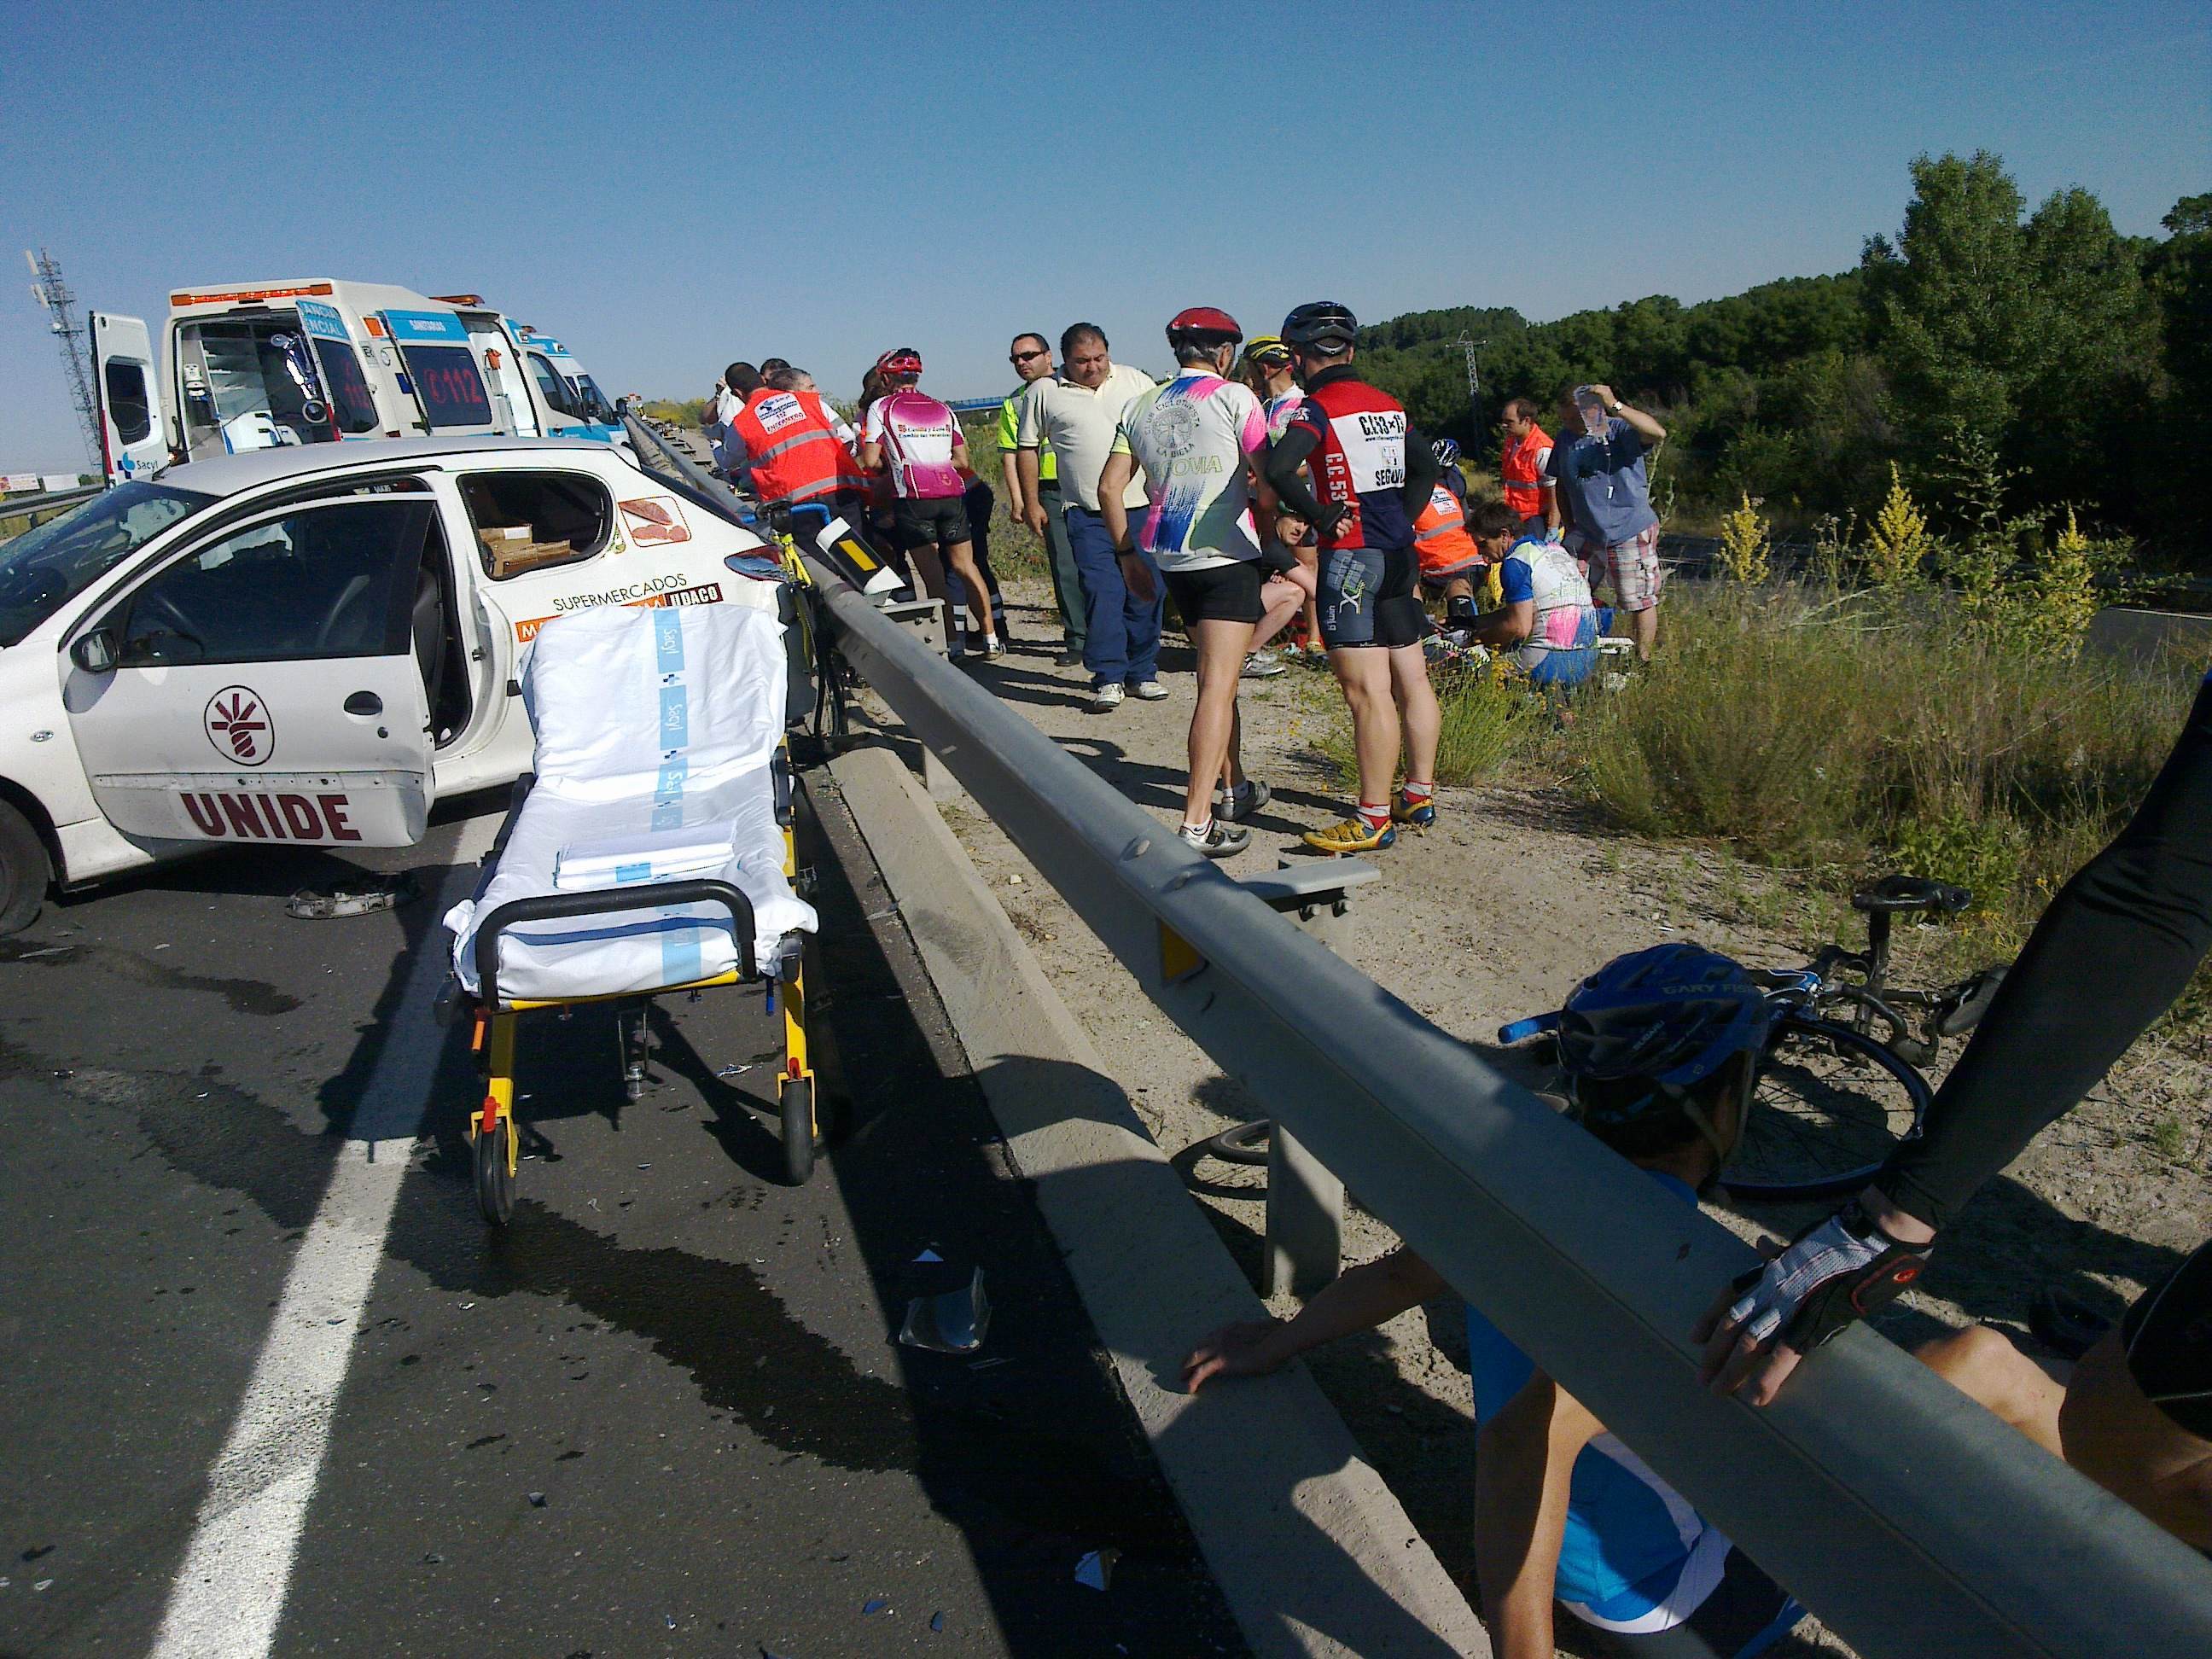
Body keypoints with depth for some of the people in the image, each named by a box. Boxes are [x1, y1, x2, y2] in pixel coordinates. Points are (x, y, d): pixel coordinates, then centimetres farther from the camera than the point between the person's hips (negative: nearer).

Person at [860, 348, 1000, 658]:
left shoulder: (881, 407, 5)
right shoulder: (942, 409, 17)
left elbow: (870, 461, 0)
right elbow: (962, 461, 13)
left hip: (913, 497, -4)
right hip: (952, 493, 4)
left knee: (932, 575, 1)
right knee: (965, 566, 12)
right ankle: (990, 638, 11)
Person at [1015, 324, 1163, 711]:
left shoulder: (1135, 381, 8)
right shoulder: (1044, 392, 4)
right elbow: (1027, 448, 11)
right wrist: (1032, 503, 7)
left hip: (1143, 507, 2)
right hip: (1088, 515, -2)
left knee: (1146, 594, 5)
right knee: (1101, 594, -10)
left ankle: (1142, 672, 17)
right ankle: (1108, 678, -2)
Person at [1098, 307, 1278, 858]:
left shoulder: (1140, 408, 11)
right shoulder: (1234, 398, -4)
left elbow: (1109, 489, 11)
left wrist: (1128, 553, 18)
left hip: (1169, 559, 6)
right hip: (1228, 556, -6)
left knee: (1216, 674, 20)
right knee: (1218, 684, -9)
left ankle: (1235, 788, 31)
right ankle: (1197, 824, -15)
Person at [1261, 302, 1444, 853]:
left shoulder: (1319, 406, -10)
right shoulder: (1389, 404, 13)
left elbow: (1279, 468, -26)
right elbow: (1427, 467, 21)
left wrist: (1322, 517, -15)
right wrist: (1401, 521, 18)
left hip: (1351, 555, -8)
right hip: (1398, 554, 8)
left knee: (1368, 692, -8)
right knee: (1411, 680, 13)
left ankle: (1373, 820, -5)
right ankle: (1419, 797, 23)